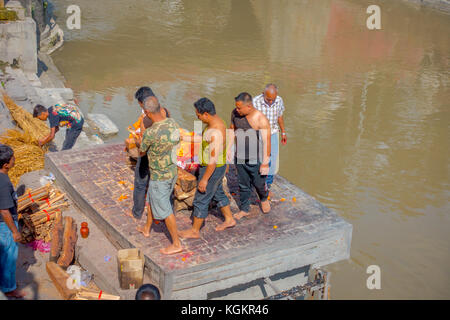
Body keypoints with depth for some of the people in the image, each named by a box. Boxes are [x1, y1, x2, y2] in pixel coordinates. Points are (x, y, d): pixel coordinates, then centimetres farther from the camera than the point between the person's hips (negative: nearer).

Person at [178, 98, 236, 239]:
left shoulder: (215, 132, -33)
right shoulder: (217, 121, -2)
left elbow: (213, 159, -29)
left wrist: (204, 179, -22)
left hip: (213, 169, -10)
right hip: (219, 165, 10)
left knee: (201, 200, 6)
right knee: (217, 193, 27)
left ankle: (195, 231, 22)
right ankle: (229, 219, 43)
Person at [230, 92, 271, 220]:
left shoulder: (261, 119, -22)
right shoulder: (235, 113, -6)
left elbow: (266, 141, -18)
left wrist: (265, 163, -16)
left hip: (256, 160, -4)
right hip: (239, 158, 4)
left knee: (259, 183, 14)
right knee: (243, 185, 15)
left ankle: (264, 199, 46)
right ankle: (244, 209, 33)